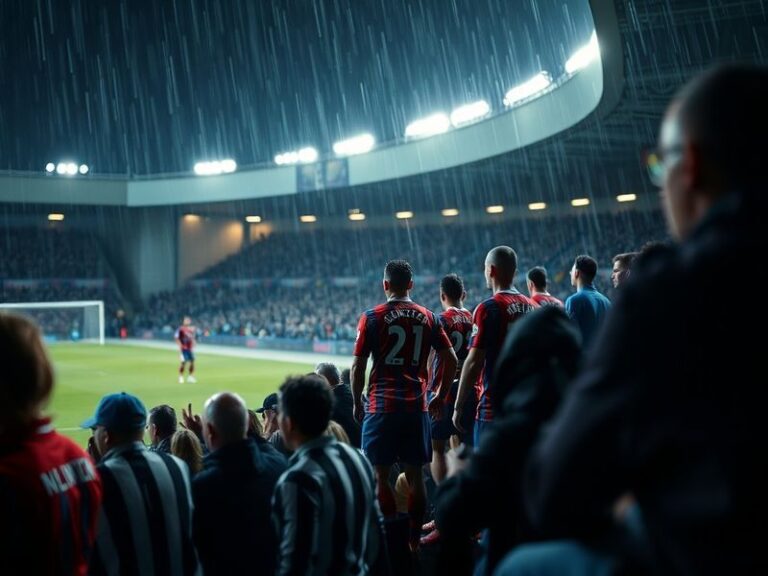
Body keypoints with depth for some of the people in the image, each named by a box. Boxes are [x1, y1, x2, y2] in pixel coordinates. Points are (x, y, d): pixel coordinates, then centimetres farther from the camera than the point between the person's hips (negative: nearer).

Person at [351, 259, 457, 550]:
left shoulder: (372, 317, -3)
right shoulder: (429, 318, 6)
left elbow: (357, 366, -3)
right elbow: (451, 360, 6)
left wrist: (357, 404, 8)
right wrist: (440, 398, 16)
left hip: (381, 406, -3)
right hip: (417, 406, 3)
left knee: (380, 475, 4)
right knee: (414, 474, 10)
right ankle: (414, 539, 16)